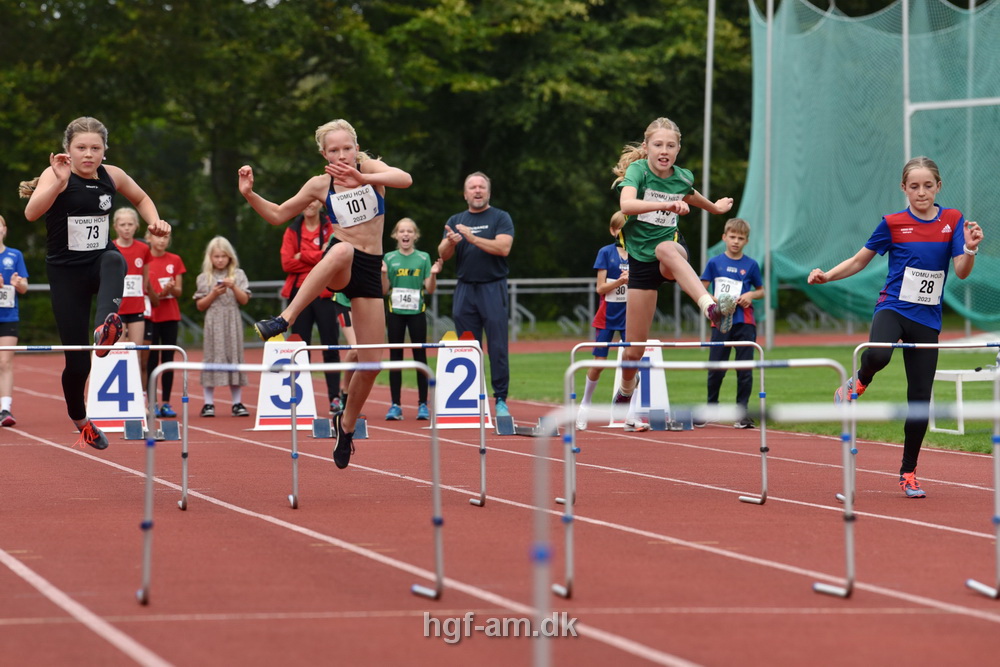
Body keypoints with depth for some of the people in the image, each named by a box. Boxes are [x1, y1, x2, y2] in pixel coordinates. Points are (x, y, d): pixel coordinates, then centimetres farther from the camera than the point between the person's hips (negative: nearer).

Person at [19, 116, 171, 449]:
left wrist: (155, 222, 2)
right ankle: (80, 421, 23)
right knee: (77, 360, -3)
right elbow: (31, 213, -31)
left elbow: (141, 198, 22)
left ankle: (107, 327, -60)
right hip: (66, 272, -3)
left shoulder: (112, 176, 1)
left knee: (115, 260, -37)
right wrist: (58, 182, -45)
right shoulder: (57, 175, -12)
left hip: (100, 262, 3)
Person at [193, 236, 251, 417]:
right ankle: (208, 403, 0)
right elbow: (200, 305, 5)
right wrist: (214, 294, -9)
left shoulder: (238, 275, 8)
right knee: (212, 357, -3)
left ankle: (237, 403, 4)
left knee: (234, 355, 0)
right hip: (213, 323, -1)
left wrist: (234, 287, -11)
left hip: (232, 322, 1)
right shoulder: (204, 278, 6)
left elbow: (244, 300, 4)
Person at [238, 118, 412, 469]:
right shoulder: (320, 184, 3)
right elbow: (278, 215, 14)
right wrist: (249, 194, -3)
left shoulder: (370, 168, -2)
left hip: (369, 270, 1)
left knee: (371, 363, -2)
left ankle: (346, 424, 23)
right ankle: (284, 320, -48)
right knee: (343, 249, -41)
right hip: (338, 264, -1)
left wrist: (362, 178, -40)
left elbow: (405, 179, -25)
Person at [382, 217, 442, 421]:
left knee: (420, 357, 0)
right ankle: (395, 405, 5)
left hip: (417, 312, -1)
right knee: (395, 357, 2)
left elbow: (430, 289, 3)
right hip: (395, 312, 1)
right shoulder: (389, 258, 5)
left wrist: (433, 274, -14)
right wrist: (384, 273, -13)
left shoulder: (424, 258, 4)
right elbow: (384, 290, 4)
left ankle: (423, 404, 5)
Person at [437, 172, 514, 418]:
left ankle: (501, 400, -4)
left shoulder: (500, 218, 4)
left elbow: (503, 248, -11)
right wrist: (450, 242, -17)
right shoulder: (455, 221, 15)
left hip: (493, 288, -3)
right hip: (464, 289, 3)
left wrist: (472, 238, -17)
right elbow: (443, 254, 5)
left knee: (497, 347, -6)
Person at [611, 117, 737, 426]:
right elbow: (626, 204, -33)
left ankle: (712, 308, -64)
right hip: (640, 259, 0)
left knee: (666, 249, -42)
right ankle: (625, 392, 34)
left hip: (670, 249, 0)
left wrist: (715, 207, 43)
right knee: (634, 349, 1)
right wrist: (665, 205, -47)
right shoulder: (638, 170, -11)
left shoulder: (683, 177, 1)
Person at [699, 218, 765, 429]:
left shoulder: (751, 265, 4)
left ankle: (742, 413, 6)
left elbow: (761, 291, 14)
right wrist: (713, 301, -12)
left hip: (745, 323, 0)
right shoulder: (715, 263, 2)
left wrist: (751, 295, -6)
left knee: (745, 370, -1)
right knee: (716, 369, 5)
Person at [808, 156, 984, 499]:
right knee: (878, 355, -37)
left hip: (927, 318, 2)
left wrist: (969, 250, -25)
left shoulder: (952, 221, 1)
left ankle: (908, 473, 17)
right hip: (892, 307, -2)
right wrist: (827, 275, -7)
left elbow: (961, 272, -4)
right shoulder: (893, 223, -2)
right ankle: (858, 383, -1)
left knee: (920, 398, 2)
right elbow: (859, 260, 8)